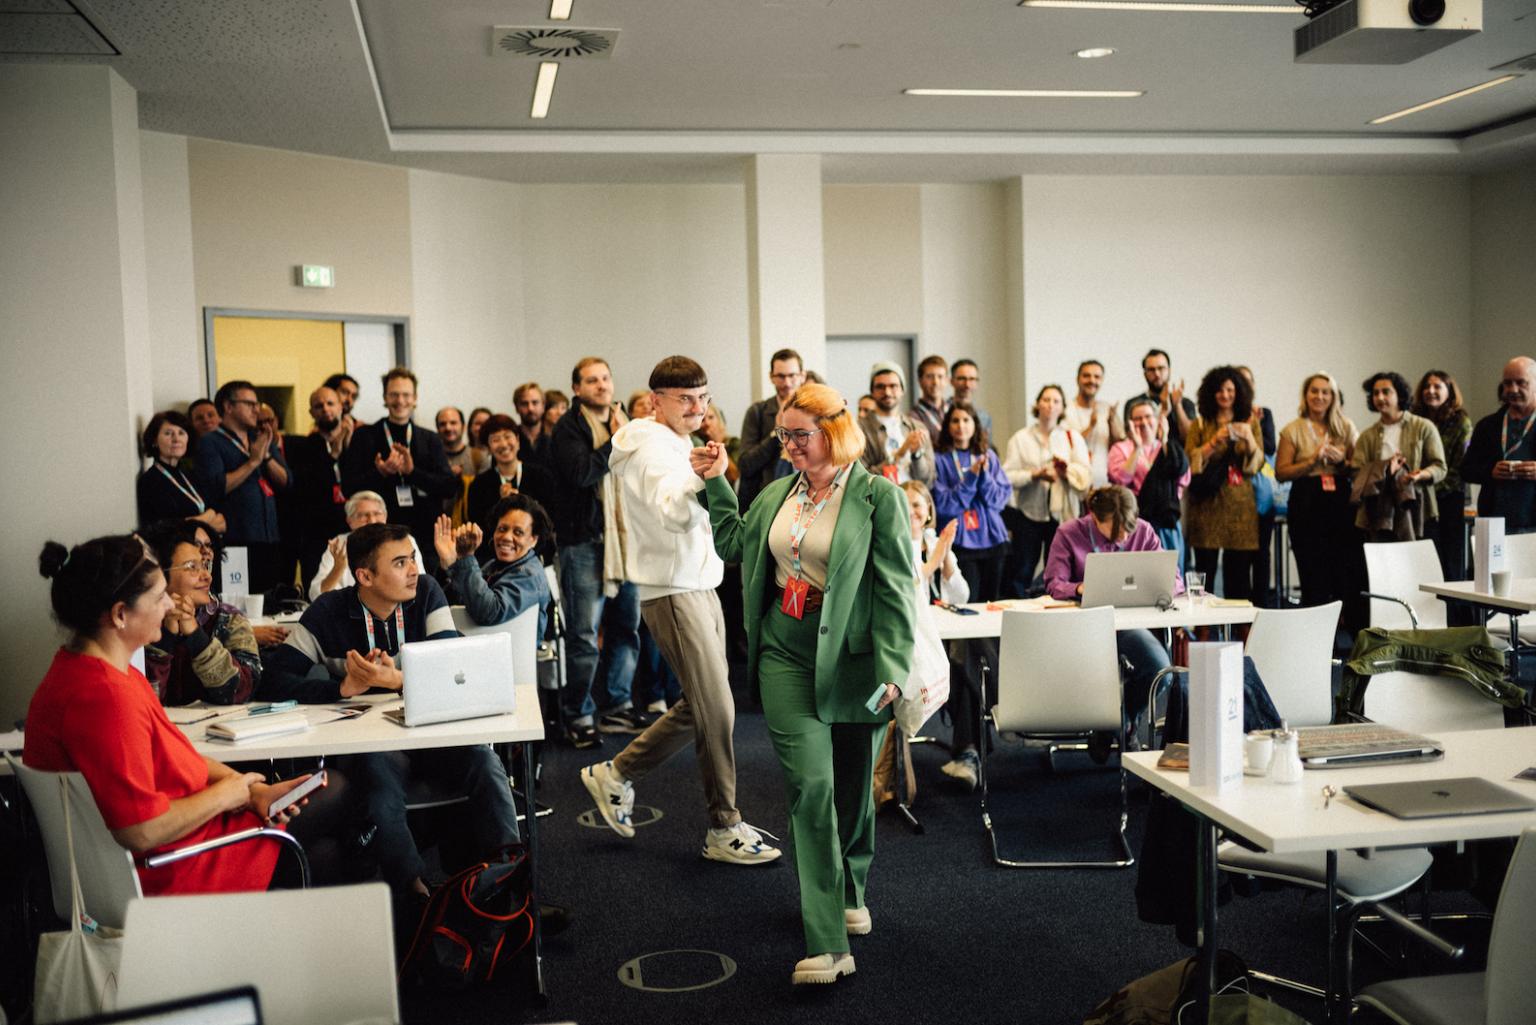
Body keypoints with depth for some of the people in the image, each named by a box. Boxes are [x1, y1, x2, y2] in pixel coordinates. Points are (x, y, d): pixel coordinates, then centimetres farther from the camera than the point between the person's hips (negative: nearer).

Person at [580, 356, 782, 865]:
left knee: (700, 706, 13)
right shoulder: (653, 447, -14)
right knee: (716, 710, -7)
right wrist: (700, 479, -47)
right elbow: (672, 512, -31)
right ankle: (724, 829, 4)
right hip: (673, 591, -10)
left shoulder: (673, 443, 17)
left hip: (699, 585, 10)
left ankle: (615, 774, 25)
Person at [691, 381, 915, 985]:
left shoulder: (877, 495, -6)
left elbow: (896, 588, -8)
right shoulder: (778, 494, 10)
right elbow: (735, 545, 25)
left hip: (852, 660, -2)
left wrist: (891, 667, -13)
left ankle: (849, 893, 40)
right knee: (810, 783, -10)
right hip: (787, 656, 3)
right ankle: (827, 942, -9)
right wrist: (716, 484, 19)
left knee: (852, 788, 12)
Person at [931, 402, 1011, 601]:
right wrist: (970, 477, -15)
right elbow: (942, 505, -9)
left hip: (992, 538, 4)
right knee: (967, 603, -7)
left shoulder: (989, 456, 10)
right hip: (961, 541, -4)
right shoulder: (940, 459, -1)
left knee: (991, 601, 8)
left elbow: (1002, 498, 3)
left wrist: (984, 475, -12)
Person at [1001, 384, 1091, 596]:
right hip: (1029, 512, -1)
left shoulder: (1073, 438, 13)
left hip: (1062, 513, 1)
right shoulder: (1020, 438, 8)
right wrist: (1034, 475, -16)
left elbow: (1086, 475, 2)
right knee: (1021, 570, -2)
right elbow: (1007, 476, -3)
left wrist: (1068, 470, -16)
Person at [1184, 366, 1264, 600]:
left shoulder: (1250, 423, 13)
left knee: (1239, 573, 1)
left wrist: (1249, 439, -10)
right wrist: (1215, 441, -14)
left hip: (1241, 504, 1)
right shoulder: (1200, 424, 8)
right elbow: (1191, 462, -2)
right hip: (1208, 503, -1)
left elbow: (1257, 464, 6)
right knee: (1205, 568, -3)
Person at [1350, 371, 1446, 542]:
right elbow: (1357, 472, 4)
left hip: (1415, 512, -1)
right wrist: (1382, 469, -14)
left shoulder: (1424, 428, 9)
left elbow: (1440, 468, 4)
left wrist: (1421, 475, -16)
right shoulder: (1367, 436, 14)